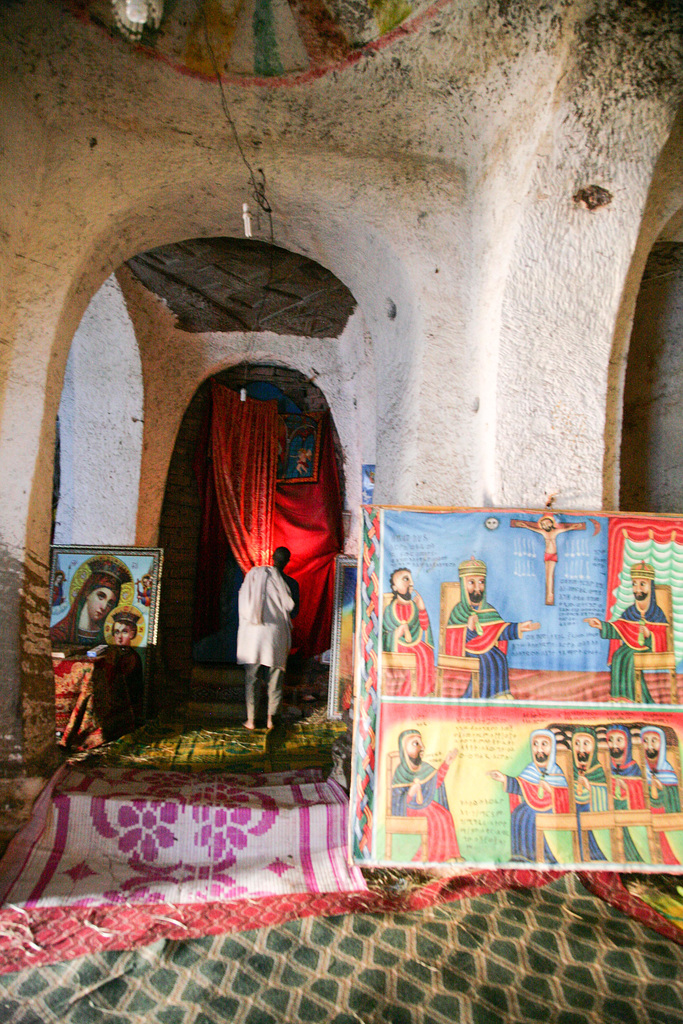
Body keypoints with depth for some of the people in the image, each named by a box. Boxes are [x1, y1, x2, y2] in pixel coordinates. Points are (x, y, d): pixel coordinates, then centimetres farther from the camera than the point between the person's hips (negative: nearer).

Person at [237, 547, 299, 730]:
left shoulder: (253, 574, -2)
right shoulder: (290, 583, -6)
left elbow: (242, 602, 1)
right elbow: (293, 611, 0)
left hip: (252, 633, 1)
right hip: (275, 634, -1)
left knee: (250, 678, 11)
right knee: (275, 679, 13)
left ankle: (250, 720, 16)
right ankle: (270, 718, 18)